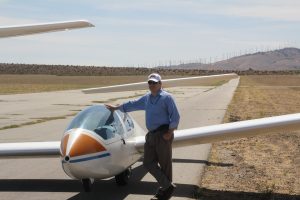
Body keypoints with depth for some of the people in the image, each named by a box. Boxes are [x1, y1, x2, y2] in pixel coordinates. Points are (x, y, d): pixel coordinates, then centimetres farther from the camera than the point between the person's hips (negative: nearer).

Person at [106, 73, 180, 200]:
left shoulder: (166, 97, -4)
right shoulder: (147, 98, 17)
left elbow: (175, 116, -9)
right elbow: (133, 104, 29)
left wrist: (170, 132, -14)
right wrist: (116, 108, 36)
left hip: (163, 134, -7)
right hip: (151, 135, 7)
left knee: (165, 163, -1)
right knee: (148, 163, 3)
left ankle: (166, 190, 13)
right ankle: (167, 186, 13)